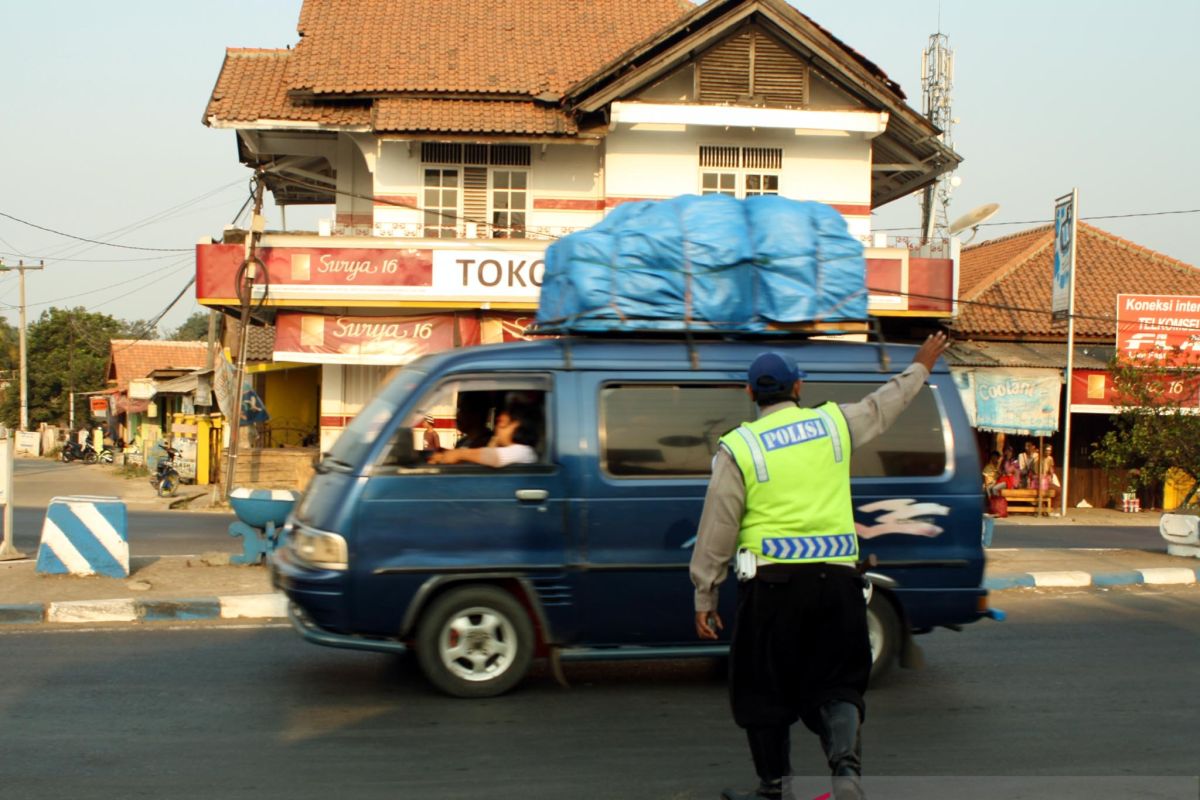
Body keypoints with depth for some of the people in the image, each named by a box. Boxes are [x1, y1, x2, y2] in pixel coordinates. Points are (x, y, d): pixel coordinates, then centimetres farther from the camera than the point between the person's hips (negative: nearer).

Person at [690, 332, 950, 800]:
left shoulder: (737, 447, -1)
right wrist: (920, 367, 45)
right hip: (835, 577, 2)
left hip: (772, 581, -2)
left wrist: (704, 596, 7)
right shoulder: (834, 424, 7)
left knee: (765, 690, 11)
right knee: (836, 686, 10)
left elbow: (717, 529, 0)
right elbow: (885, 403, 27)